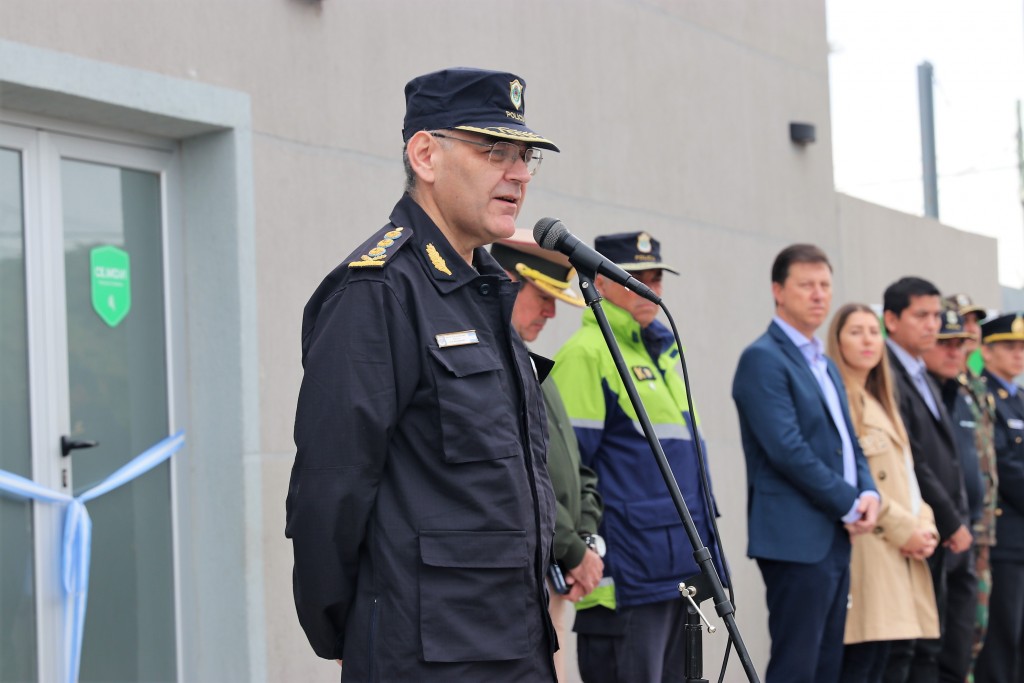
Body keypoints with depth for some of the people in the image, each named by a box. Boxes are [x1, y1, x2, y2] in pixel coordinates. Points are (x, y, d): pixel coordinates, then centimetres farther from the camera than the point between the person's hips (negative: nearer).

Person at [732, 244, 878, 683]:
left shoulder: (824, 363, 19)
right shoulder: (762, 359, -9)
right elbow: (788, 449, -18)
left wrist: (869, 493, 0)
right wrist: (849, 503, -12)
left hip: (836, 537, 9)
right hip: (797, 539, -9)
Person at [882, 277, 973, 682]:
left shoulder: (922, 377, 19)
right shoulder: (887, 378, -12)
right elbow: (912, 464, -16)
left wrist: (958, 522, 11)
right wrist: (951, 523, -11)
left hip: (947, 534, 9)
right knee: (903, 650, -6)